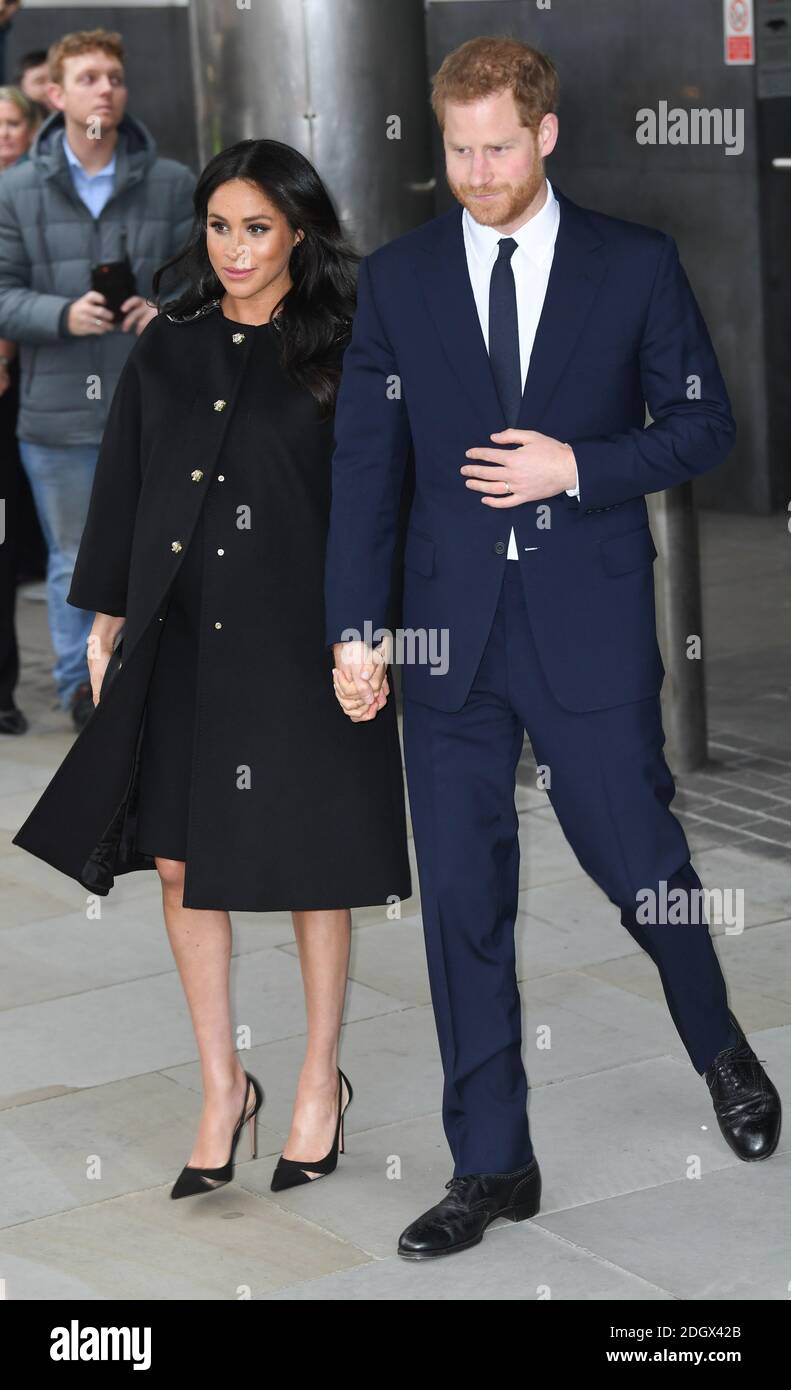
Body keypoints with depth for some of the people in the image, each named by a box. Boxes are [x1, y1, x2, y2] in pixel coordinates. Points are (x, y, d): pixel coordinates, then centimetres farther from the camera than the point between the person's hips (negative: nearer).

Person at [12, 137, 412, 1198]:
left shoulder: (342, 353, -2)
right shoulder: (168, 349, 9)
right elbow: (123, 484, 12)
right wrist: (106, 617, 8)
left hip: (298, 636, -4)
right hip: (183, 636, 4)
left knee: (307, 864, 5)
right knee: (181, 862, 5)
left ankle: (322, 1079, 22)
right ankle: (223, 1087, 19)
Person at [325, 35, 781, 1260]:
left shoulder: (636, 265, 1)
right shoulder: (397, 278, 5)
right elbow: (363, 463, 3)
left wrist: (578, 466, -12)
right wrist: (356, 628, -3)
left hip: (593, 625, -2)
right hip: (449, 637, 2)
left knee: (639, 864, 6)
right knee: (462, 903, 4)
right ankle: (491, 1167, 15)